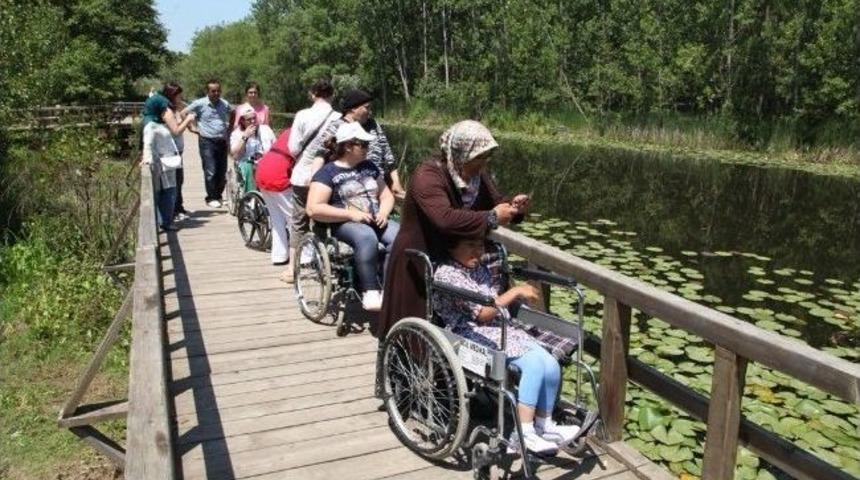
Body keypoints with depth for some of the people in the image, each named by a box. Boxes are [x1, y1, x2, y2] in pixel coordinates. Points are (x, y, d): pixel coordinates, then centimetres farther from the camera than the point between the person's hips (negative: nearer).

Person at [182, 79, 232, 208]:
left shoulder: (225, 104, 8)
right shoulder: (200, 104, -3)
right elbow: (182, 113, 3)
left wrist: (229, 131, 14)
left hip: (222, 142, 4)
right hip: (207, 142, -4)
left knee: (222, 172, 7)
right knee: (210, 172, -6)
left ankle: (218, 195, 22)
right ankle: (211, 198, 4)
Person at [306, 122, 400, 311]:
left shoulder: (369, 167, 18)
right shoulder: (328, 172, 0)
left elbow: (387, 195, 20)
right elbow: (314, 209, -11)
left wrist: (383, 212, -3)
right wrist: (350, 214, -17)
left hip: (375, 221, 5)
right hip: (344, 223, -5)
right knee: (367, 237, -39)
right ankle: (370, 292, -35)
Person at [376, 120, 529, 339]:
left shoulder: (476, 174, 0)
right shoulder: (428, 175, -24)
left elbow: (494, 203, 13)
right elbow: (445, 218, -39)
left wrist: (512, 207, -10)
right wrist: (491, 217, -33)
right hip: (417, 267, -7)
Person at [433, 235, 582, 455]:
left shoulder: (480, 269, 16)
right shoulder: (447, 274, -11)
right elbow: (483, 313, -16)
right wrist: (516, 292, -11)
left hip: (502, 328, 8)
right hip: (474, 336, -8)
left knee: (551, 366, -12)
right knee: (534, 363, -26)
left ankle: (544, 425, 4)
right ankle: (524, 433, -19)